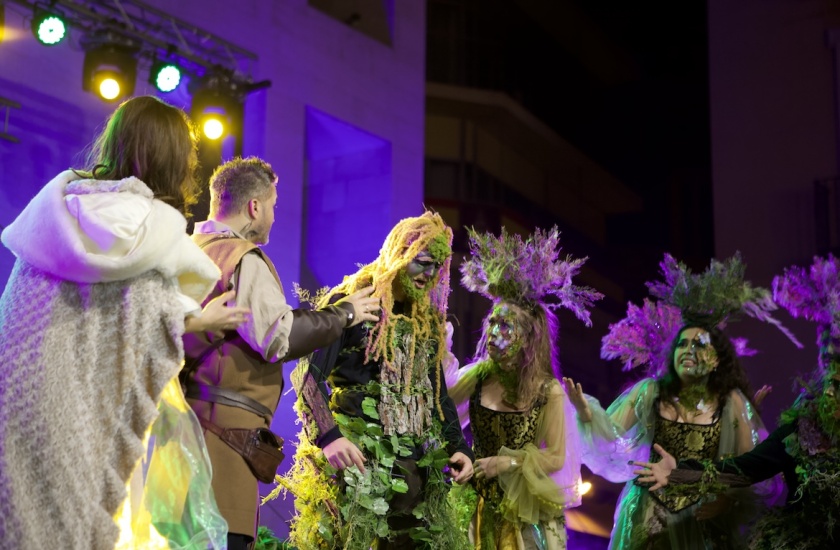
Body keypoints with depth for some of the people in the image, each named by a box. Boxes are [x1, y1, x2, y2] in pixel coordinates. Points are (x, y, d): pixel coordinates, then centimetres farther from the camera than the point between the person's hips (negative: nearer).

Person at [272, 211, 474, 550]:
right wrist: (328, 436, -24)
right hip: (357, 459, -6)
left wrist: (457, 447, 9)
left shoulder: (428, 321, 15)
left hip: (415, 466, 7)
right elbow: (307, 375, -11)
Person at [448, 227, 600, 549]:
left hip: (524, 509, -2)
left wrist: (506, 463, -15)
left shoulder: (549, 391, -11)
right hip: (478, 503, 2)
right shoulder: (477, 375, -4)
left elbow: (556, 458, -9)